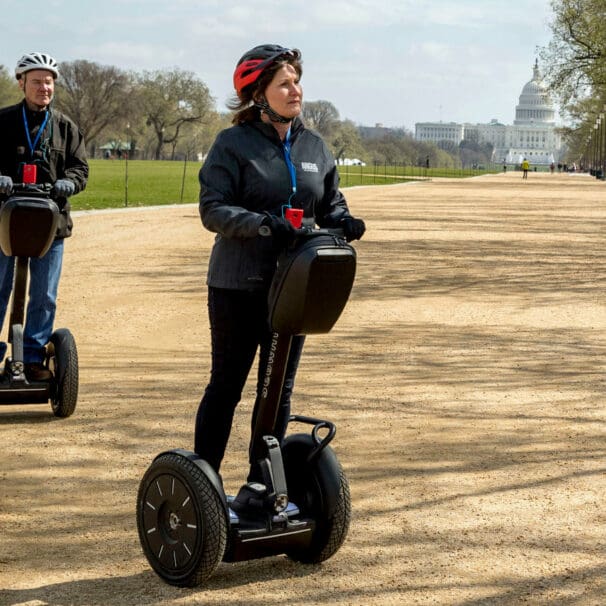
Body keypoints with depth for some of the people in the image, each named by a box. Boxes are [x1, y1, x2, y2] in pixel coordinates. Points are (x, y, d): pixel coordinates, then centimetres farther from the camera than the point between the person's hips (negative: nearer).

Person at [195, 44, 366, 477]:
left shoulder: (315, 146, 9)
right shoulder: (233, 144, -6)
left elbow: (330, 204, 15)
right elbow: (213, 209, -14)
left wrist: (343, 222, -8)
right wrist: (262, 224, -29)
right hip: (238, 286, -5)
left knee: (279, 390, 11)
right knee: (227, 385, 4)